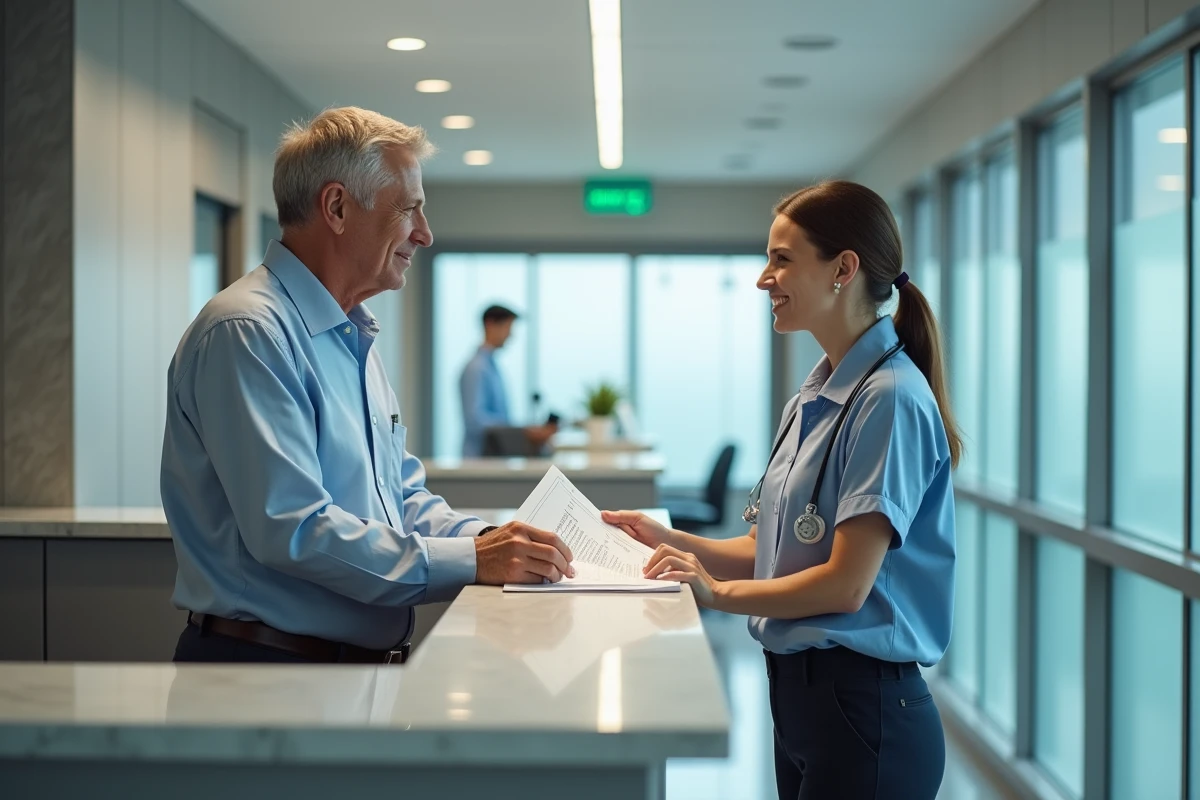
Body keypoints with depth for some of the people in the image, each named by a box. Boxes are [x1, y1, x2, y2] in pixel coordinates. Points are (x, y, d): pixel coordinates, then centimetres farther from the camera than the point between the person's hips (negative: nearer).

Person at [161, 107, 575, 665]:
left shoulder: (355, 340, 19)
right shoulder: (248, 333, -13)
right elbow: (291, 531, -21)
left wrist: (490, 540, 3)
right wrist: (470, 561, -19)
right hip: (269, 659, -9)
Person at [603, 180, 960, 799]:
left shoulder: (890, 400, -17)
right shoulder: (814, 400, 11)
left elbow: (847, 583, -20)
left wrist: (717, 591, -10)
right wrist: (672, 542, 1)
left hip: (864, 707, -8)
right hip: (798, 691, 8)